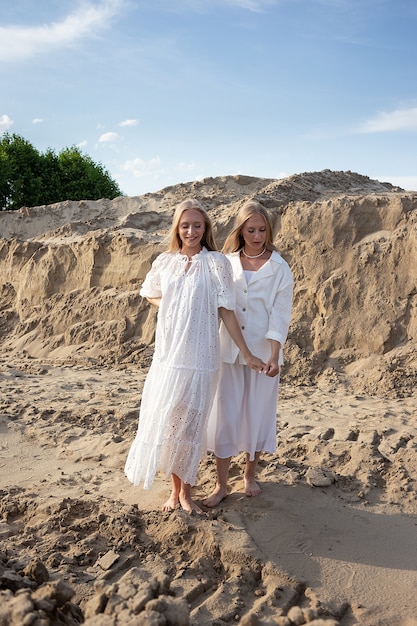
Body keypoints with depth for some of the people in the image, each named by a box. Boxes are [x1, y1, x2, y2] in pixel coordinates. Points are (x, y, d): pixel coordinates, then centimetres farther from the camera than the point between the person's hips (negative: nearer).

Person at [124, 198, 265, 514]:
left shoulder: (217, 262, -4)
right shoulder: (165, 262, 6)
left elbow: (226, 311, -3)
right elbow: (151, 294, 23)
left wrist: (247, 353, -4)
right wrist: (172, 308, 3)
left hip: (199, 356, -3)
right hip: (167, 354, 4)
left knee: (189, 425, 3)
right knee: (163, 422, 8)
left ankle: (186, 492, 21)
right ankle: (175, 489, 25)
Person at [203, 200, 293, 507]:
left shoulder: (279, 268, -2)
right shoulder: (226, 264, 3)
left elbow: (280, 314, -5)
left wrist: (274, 355, -14)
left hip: (263, 352, -1)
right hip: (229, 351, 1)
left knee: (258, 414, 9)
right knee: (224, 415, 3)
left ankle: (250, 475, 31)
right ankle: (222, 484, 17)